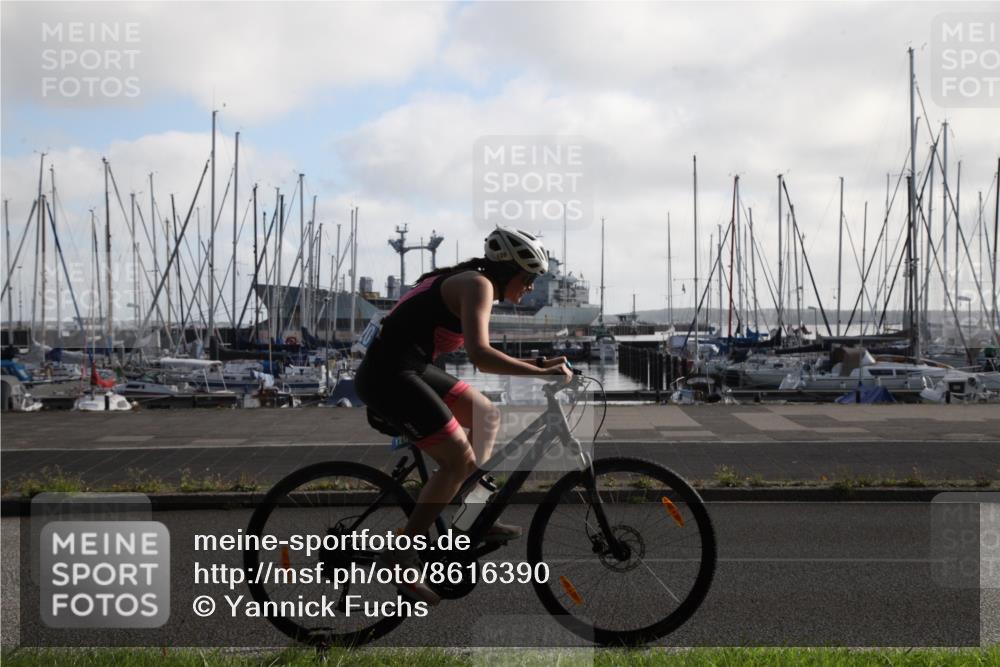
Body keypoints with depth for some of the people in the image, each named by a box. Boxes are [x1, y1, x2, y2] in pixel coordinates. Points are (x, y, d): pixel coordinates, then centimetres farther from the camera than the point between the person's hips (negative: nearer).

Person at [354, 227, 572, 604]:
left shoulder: (465, 282, 18)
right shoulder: (478, 285, -12)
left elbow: (483, 359, 24)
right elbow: (479, 355, -27)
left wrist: (538, 365, 19)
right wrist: (542, 373, -20)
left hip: (408, 369, 11)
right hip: (389, 376, -11)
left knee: (485, 416, 19)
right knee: (459, 460, -11)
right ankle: (402, 552, -3)